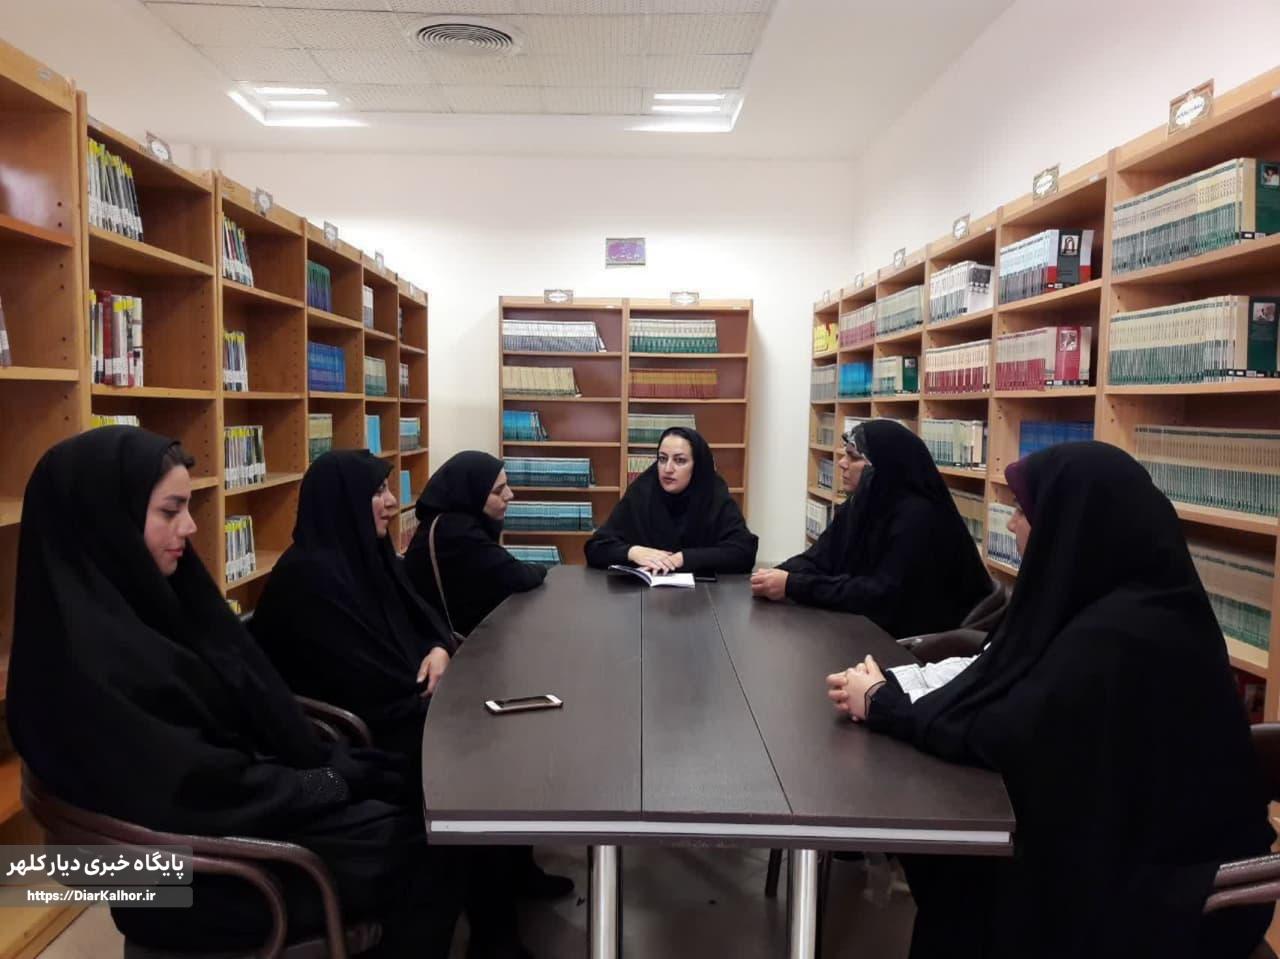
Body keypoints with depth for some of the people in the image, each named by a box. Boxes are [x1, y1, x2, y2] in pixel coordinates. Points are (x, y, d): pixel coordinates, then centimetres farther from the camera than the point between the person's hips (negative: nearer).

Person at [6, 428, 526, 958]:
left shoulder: (151, 600, 3)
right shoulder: (84, 655, -24)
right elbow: (194, 792, -23)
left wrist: (332, 767, -1)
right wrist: (327, 785, -12)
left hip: (245, 793, 8)